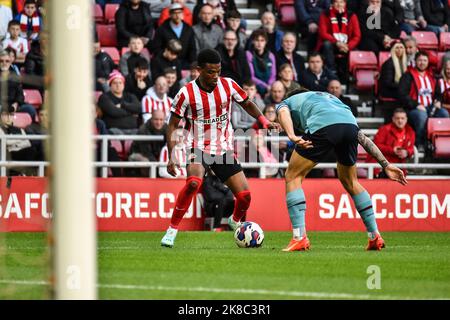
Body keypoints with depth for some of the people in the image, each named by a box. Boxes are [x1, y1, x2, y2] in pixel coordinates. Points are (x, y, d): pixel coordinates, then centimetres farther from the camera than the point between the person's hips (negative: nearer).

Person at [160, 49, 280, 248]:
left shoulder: (228, 85, -4)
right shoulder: (187, 93, -12)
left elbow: (247, 104, 13)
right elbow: (173, 125, -5)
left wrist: (264, 121, -4)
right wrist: (171, 157, -15)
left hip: (225, 150, 4)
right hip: (199, 149, -4)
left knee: (244, 195, -4)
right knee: (193, 182, -34)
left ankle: (235, 221, 33)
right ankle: (172, 230, -23)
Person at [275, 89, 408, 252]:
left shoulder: (287, 102, 34)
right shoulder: (332, 98, 45)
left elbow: (283, 112, 5)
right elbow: (363, 138, 37)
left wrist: (292, 137, -13)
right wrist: (386, 165, 34)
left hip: (323, 127, -5)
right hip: (350, 125, 5)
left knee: (293, 177, 11)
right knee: (350, 181, 27)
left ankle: (299, 238, -2)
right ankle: (375, 237, 26)